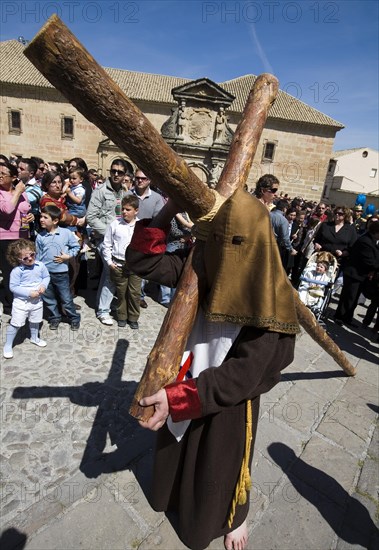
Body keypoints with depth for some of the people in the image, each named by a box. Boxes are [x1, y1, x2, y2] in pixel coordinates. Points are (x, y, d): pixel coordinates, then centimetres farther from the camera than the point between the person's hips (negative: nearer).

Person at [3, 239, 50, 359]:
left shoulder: (40, 266, -8)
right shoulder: (17, 271, -21)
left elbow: (46, 277, 6)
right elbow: (13, 287, -19)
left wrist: (43, 286, -14)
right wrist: (29, 293, -24)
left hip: (37, 300, 5)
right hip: (21, 302, -4)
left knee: (35, 321, 23)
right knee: (15, 324, 2)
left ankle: (34, 338, 47)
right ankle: (8, 345, 21)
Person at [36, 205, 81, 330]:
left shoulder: (66, 233, -7)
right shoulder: (40, 236, 0)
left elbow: (75, 246, 5)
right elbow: (38, 255, 6)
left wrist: (68, 256, -11)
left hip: (61, 273, -3)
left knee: (66, 299, 5)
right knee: (49, 299, 15)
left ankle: (74, 318, 23)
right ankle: (55, 318, 33)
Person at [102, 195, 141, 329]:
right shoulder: (115, 225, -3)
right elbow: (107, 245, 4)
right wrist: (109, 261, 0)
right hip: (118, 265, 0)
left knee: (135, 293, 7)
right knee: (121, 293, 12)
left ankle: (133, 318, 24)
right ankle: (122, 316, 29)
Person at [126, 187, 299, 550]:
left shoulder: (269, 300, -27)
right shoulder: (199, 265, -13)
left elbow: (242, 376, -26)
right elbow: (141, 259, -13)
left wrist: (177, 398, -31)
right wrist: (170, 209, -23)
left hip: (228, 400, -5)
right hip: (183, 382, 6)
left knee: (220, 465, 22)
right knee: (176, 451, 31)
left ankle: (233, 517, 57)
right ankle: (175, 494, 66)